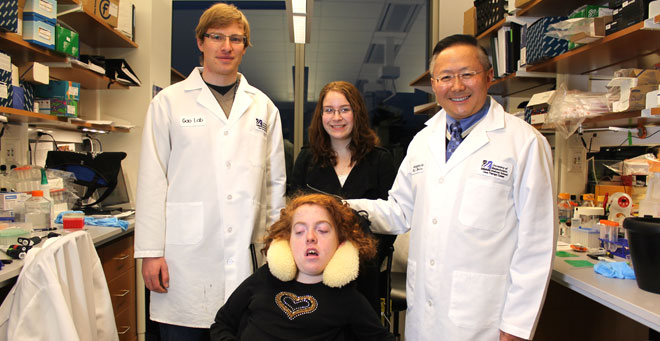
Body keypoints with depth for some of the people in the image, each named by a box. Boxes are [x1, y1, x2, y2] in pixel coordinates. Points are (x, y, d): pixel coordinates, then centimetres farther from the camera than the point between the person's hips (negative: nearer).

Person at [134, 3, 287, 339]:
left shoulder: (263, 107, 12)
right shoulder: (169, 102, 4)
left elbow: (275, 182, 12)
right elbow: (152, 181, 1)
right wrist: (150, 252, -3)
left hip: (248, 259, 2)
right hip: (185, 258, -2)